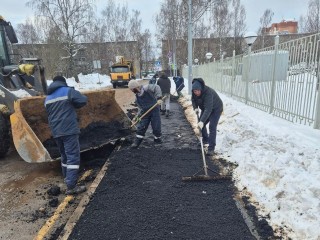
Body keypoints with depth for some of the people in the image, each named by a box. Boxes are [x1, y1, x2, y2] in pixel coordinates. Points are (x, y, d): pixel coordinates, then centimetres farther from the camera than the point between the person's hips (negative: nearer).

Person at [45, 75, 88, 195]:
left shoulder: (48, 98, 18)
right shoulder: (68, 91, -3)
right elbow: (83, 100, -9)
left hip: (56, 132, 8)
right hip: (69, 130, -7)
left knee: (65, 156, 20)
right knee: (73, 157, -6)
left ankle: (68, 179, 30)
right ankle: (71, 186, -9)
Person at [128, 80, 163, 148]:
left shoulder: (146, 88, -17)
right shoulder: (137, 98, 5)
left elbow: (156, 87, -29)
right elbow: (141, 107, 10)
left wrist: (158, 98, -39)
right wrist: (138, 115, -1)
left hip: (154, 110, -5)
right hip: (145, 112, 6)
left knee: (156, 127, 3)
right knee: (140, 127, 4)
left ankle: (157, 139, 29)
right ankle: (137, 142, 16)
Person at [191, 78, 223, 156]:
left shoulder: (208, 92, -40)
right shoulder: (194, 92, -17)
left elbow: (208, 109, -46)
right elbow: (193, 100, 6)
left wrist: (202, 121, -53)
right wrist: (195, 107, -13)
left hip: (216, 109, -7)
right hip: (205, 108, 8)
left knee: (212, 127, -18)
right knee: (200, 124, 10)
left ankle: (211, 149, -14)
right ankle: (205, 139, 34)